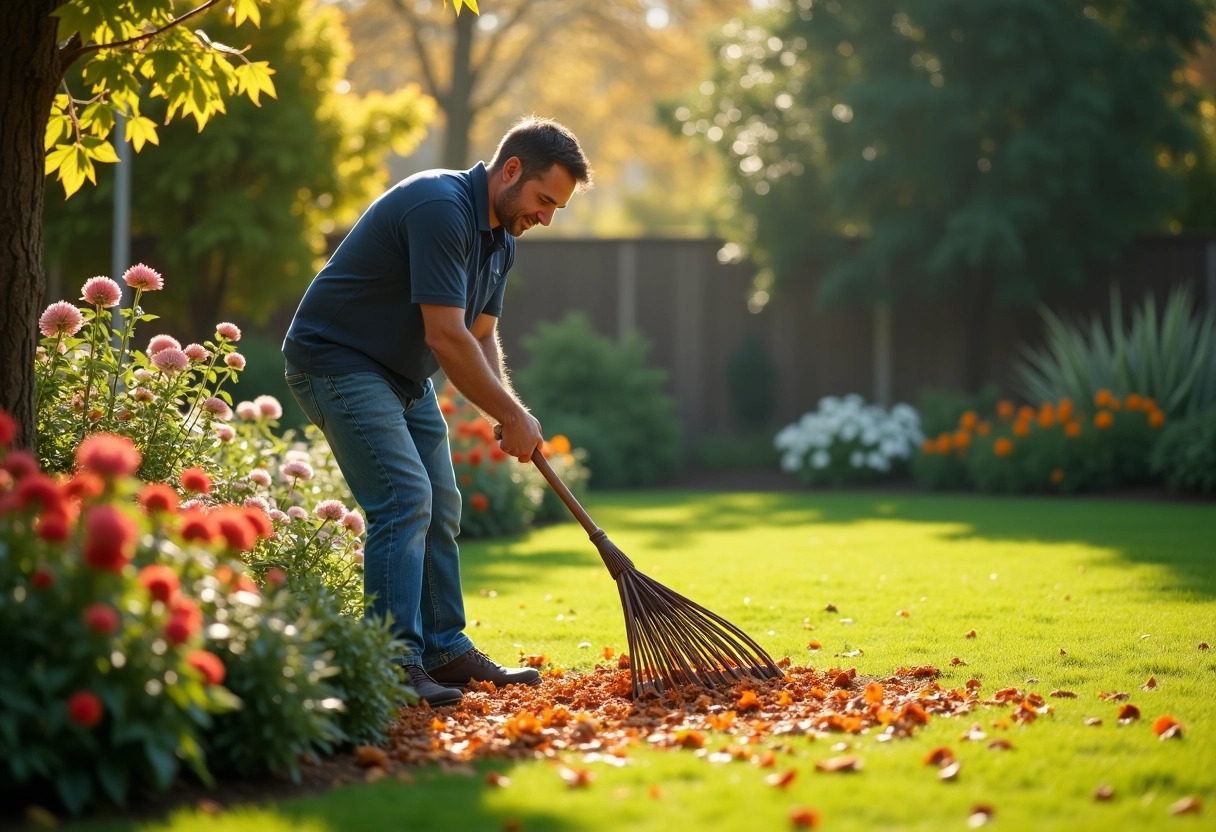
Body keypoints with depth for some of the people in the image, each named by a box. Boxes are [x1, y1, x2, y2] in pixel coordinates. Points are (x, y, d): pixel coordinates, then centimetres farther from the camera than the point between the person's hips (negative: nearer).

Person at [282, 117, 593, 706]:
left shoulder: (500, 237, 6)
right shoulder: (440, 208, -26)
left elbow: (481, 337, 12)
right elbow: (446, 337, -28)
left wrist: (510, 415, -5)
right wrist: (513, 417, -20)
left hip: (406, 375, 10)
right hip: (338, 362, -10)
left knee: (439, 507, 10)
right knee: (404, 497, -19)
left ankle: (446, 652, 19)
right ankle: (394, 667, -19)